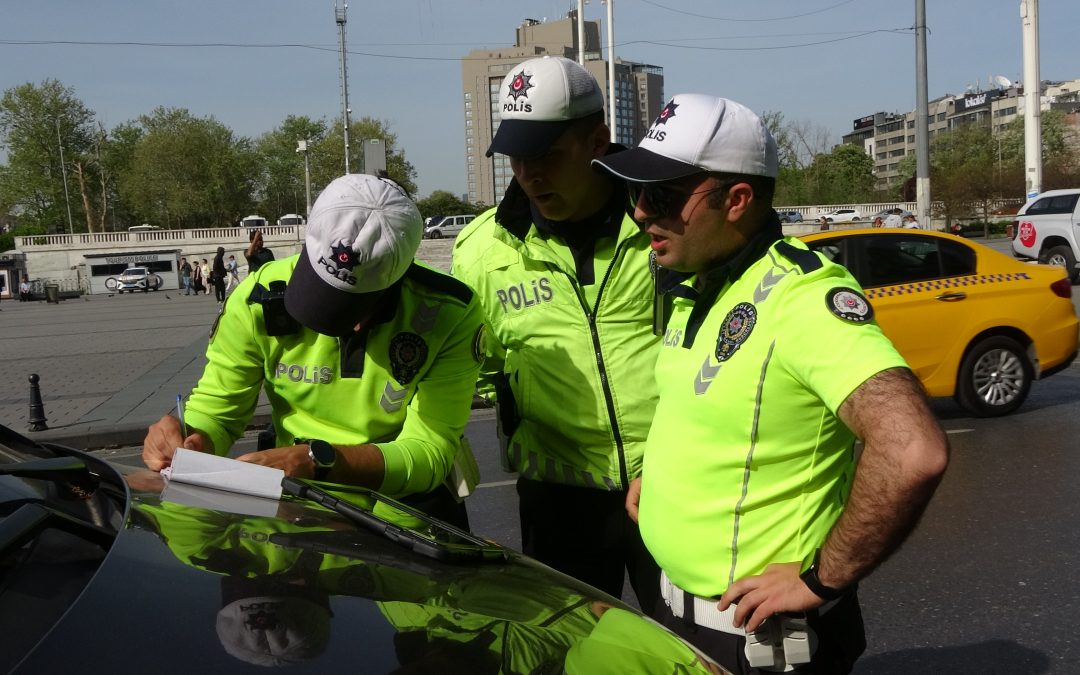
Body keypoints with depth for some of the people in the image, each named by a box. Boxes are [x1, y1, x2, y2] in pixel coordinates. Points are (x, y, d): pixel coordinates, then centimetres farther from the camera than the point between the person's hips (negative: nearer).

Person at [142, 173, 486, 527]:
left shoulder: (450, 315, -18)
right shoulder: (260, 298, -12)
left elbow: (429, 455, -20)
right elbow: (214, 409, 0)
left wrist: (316, 460, -35)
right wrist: (189, 439, -25)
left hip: (407, 495, -1)